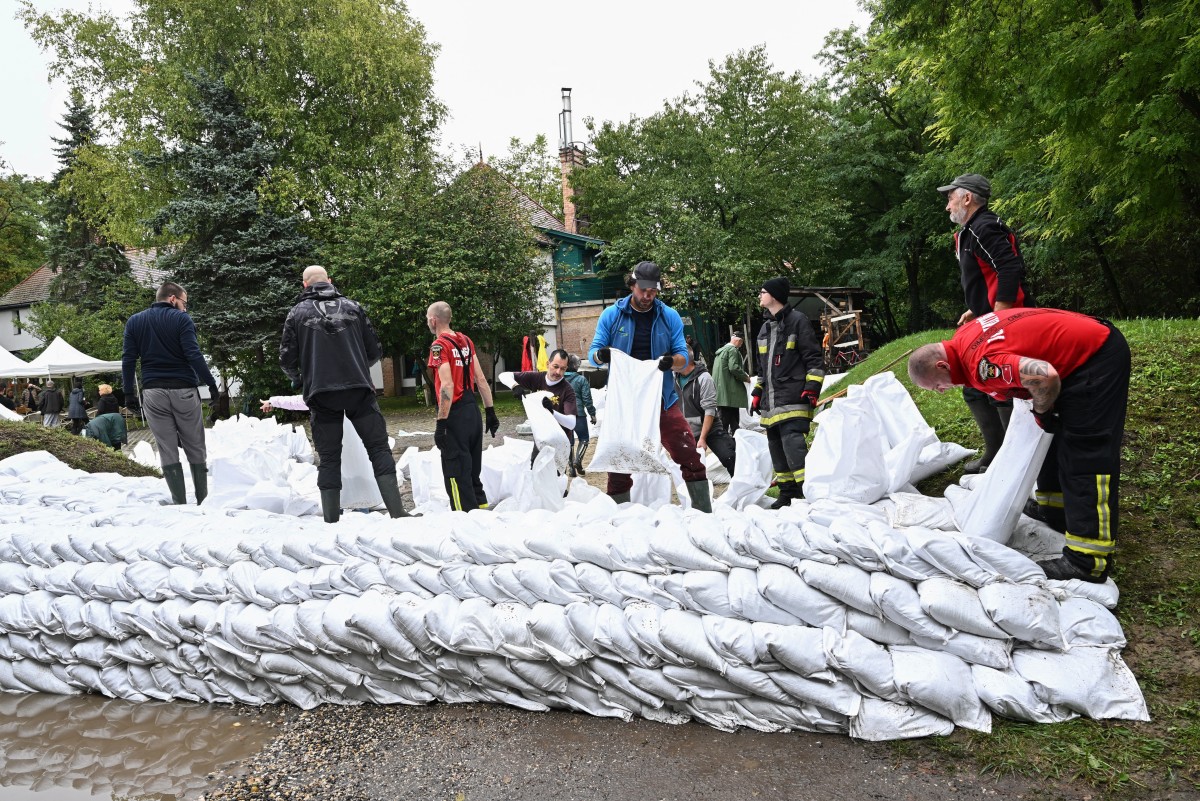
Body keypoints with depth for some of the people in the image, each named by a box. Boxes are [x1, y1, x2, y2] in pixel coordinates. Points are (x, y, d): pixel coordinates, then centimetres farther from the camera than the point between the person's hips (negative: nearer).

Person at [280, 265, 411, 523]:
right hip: (358, 389, 0)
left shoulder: (297, 313, 7)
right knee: (379, 448, 3)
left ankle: (331, 520, 7)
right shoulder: (352, 307, 10)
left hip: (321, 394, 0)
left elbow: (287, 360, 6)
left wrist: (298, 379, 27)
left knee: (329, 458, 8)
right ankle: (397, 512, -5)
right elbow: (375, 352, 10)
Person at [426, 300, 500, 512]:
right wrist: (490, 411, 15)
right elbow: (481, 380, 11)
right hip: (472, 411, 8)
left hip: (455, 415, -7)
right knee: (472, 470, 18)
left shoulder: (439, 345, -11)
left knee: (456, 473, 0)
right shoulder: (466, 340, 11)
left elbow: (447, 386, -20)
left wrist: (441, 423, -19)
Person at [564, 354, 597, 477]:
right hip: (578, 414, -4)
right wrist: (592, 414, 1)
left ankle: (572, 468, 11)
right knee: (584, 438, 8)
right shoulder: (581, 379, -8)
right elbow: (587, 399, -8)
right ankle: (578, 460, -13)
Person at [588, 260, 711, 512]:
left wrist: (672, 361, -22)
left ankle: (704, 514, 7)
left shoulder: (669, 316, 3)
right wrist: (601, 355, -24)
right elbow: (593, 353, 1)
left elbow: (683, 356, 2)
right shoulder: (611, 315, 1)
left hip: (663, 400, 0)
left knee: (690, 457, -5)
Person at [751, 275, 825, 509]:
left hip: (793, 400, -8)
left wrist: (812, 388, -13)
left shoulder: (797, 321, -2)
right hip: (771, 403, 8)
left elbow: (814, 358, -5)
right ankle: (788, 493, 16)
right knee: (776, 446, 8)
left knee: (793, 443, -18)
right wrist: (757, 393, 23)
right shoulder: (765, 329, 21)